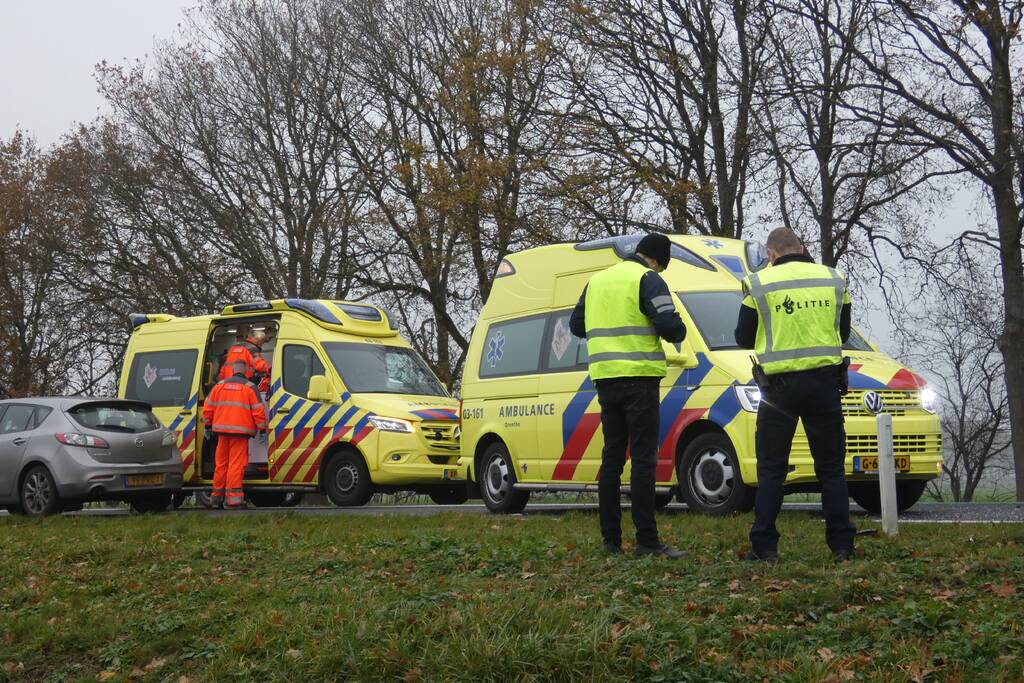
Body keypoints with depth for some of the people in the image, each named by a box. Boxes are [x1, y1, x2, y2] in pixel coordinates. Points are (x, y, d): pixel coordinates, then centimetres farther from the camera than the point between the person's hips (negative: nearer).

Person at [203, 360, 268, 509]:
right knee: (236, 463, -5)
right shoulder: (249, 387, -2)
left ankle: (217, 496, 20)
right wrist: (262, 428, 3)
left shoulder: (220, 385, 11)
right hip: (240, 431, -4)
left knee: (221, 463, 13)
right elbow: (258, 410, -4)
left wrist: (208, 425, 22)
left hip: (222, 430, 4)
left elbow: (208, 407, 13)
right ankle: (233, 497, -9)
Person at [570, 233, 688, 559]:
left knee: (612, 457, 11)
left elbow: (576, 325, 23)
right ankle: (647, 541, -8)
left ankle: (611, 539, 12)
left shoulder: (597, 280, 17)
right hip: (639, 377, -7)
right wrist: (678, 331, 6)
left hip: (606, 378, 7)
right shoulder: (648, 279, -6)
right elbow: (670, 326, -15)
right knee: (643, 459, -6)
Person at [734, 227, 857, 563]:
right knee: (831, 468, 10)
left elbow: (743, 339, 4)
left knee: (771, 469, 6)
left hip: (780, 384, -2)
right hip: (825, 381, 2)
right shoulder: (834, 279, 6)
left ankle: (764, 547, 4)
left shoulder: (759, 284, -2)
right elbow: (843, 332, 16)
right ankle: (842, 545, 9)